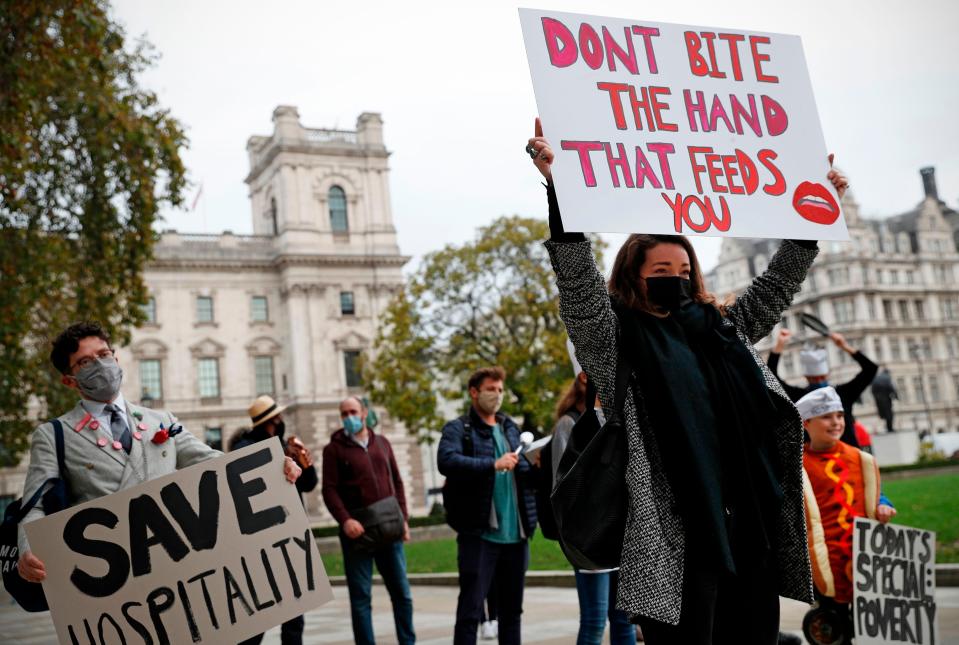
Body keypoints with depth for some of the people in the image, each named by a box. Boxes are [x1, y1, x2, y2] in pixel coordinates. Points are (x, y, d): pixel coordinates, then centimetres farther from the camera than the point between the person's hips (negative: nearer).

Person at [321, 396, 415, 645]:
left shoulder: (382, 443, 13)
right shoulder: (334, 449, 1)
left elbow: (397, 482, 14)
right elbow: (329, 489, -7)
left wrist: (403, 518, 5)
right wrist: (344, 520, -21)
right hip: (357, 532, -4)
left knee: (402, 592, 7)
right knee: (361, 596, 1)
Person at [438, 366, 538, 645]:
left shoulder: (510, 428, 17)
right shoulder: (458, 429, -2)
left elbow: (525, 471, 20)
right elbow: (446, 461, -21)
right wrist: (494, 464, -29)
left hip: (516, 533, 6)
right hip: (478, 533, -6)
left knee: (512, 609, 15)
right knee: (470, 609, -3)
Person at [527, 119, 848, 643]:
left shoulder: (719, 329, 18)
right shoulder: (615, 339, 1)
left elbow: (776, 285, 27)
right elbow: (579, 282, -13)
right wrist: (559, 188, -25)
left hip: (751, 530, 6)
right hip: (676, 538, -6)